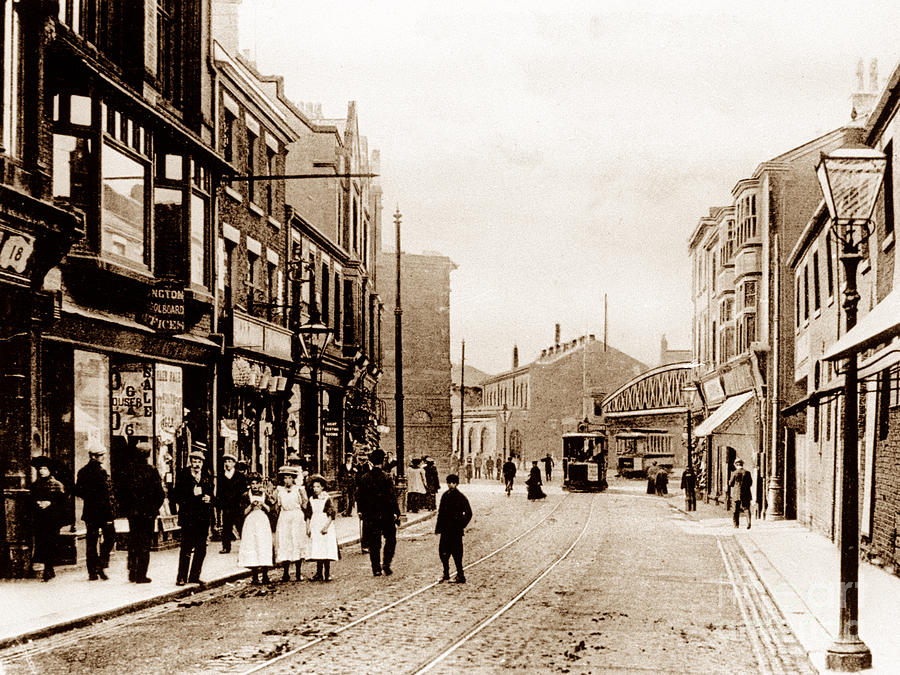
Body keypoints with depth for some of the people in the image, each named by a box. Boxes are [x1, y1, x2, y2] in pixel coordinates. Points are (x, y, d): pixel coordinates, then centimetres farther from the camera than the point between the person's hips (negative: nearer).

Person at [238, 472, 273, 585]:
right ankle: (255, 577, -5)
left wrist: (262, 504, -10)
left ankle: (265, 575, -1)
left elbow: (270, 510, 6)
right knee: (251, 547, -7)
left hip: (263, 524, 1)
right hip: (250, 523, -1)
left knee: (264, 548, -6)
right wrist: (251, 505, -11)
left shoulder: (265, 495, 9)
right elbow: (244, 512, 4)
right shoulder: (246, 496, 6)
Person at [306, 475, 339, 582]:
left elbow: (332, 514, -6)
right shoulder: (311, 500, 11)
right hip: (314, 528, 4)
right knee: (316, 552, 0)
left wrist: (326, 527, -14)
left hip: (326, 527, -4)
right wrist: (307, 528, 5)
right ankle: (319, 574, 4)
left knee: (326, 551, -6)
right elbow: (308, 516, 15)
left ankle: (327, 574, -1)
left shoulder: (327, 499, -1)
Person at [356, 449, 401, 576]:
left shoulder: (364, 479, 0)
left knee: (373, 543, 8)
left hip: (370, 516, 3)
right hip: (386, 514, -3)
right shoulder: (386, 478, -11)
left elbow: (359, 497, 7)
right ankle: (386, 563, 1)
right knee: (390, 539, 15)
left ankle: (376, 569, 8)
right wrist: (396, 513, -5)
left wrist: (360, 511, 20)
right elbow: (391, 497, -12)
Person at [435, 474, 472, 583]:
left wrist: (462, 525, -10)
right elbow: (441, 512, 16)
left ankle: (461, 576, 1)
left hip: (456, 530, -6)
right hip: (445, 529, 6)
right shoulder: (445, 496, 10)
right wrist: (438, 527, 13)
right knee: (443, 552, 8)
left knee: (456, 553, -5)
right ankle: (446, 574, 23)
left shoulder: (461, 497, -7)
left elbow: (468, 513, -5)